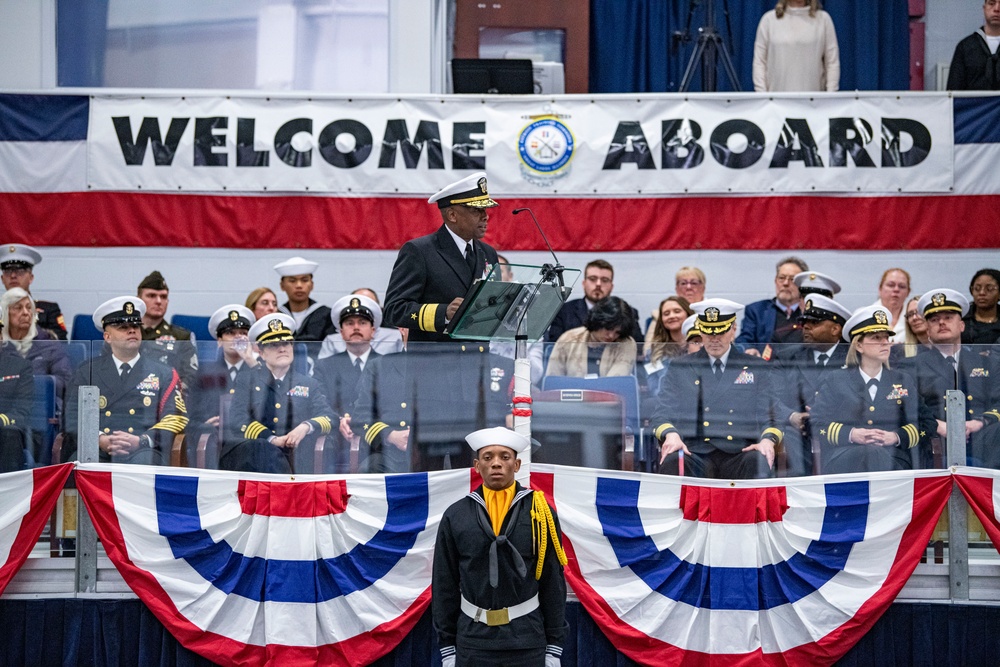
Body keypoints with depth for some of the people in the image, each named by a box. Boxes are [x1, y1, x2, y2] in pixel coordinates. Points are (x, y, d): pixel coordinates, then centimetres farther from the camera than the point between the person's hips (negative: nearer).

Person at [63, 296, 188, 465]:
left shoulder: (164, 374, 19)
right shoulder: (86, 372, 21)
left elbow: (175, 419, 7)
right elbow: (72, 417, 10)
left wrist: (140, 442, -13)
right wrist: (100, 440, -13)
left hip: (142, 453, 0)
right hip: (95, 453, 0)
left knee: (144, 460, -37)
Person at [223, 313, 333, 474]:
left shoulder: (309, 385, 24)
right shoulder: (245, 382, 18)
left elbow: (327, 419, 11)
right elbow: (237, 420, 1)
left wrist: (306, 427, -15)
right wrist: (272, 439, -17)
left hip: (292, 459, 0)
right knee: (262, 449, -38)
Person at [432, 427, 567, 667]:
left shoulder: (541, 513, 0)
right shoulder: (455, 517, 2)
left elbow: (553, 583, 2)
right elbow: (444, 586, 6)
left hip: (528, 644, -1)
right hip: (473, 644, 1)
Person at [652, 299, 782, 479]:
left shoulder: (755, 368, 19)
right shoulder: (679, 368, 18)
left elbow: (769, 416, 13)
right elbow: (662, 414, 10)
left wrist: (768, 440, -11)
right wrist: (670, 435, -15)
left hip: (738, 456, 0)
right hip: (695, 456, 0)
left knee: (760, 461, -35)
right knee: (671, 462, -35)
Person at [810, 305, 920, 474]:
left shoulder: (904, 382, 22)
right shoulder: (835, 382, 17)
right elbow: (818, 424, 6)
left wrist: (895, 437, -9)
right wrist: (852, 435, -12)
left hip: (892, 460, 1)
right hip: (845, 459, -1)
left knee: (878, 456, -37)